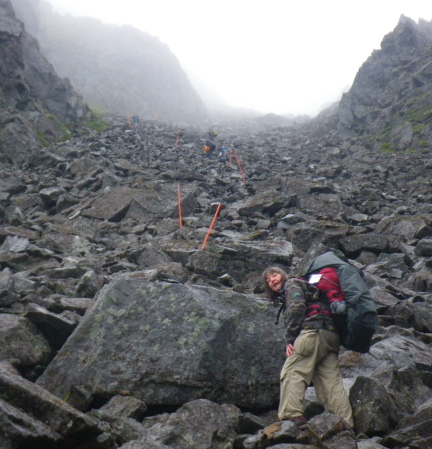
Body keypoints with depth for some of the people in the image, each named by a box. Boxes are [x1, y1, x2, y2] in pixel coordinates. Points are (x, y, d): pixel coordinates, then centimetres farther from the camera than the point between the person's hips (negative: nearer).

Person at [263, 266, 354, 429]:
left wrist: (290, 338, -10)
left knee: (292, 373, -15)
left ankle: (292, 416, -29)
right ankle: (347, 425, -10)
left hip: (313, 330, -9)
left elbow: (297, 306, -5)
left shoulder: (292, 284, 14)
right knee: (332, 382, -1)